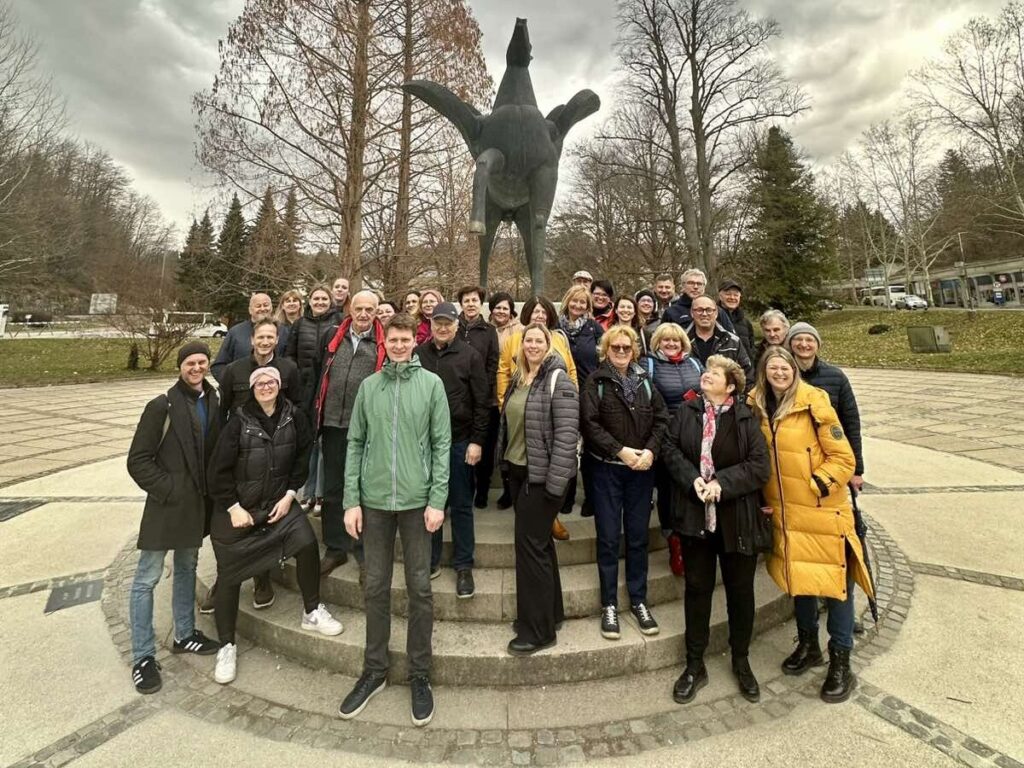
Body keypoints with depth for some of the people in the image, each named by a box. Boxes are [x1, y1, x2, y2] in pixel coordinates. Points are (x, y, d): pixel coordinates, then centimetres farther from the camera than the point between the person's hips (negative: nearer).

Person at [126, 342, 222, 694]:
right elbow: (138, 460, -11)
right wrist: (168, 490, -14)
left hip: (197, 504, 5)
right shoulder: (162, 406, -12)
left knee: (187, 569, 19)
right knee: (147, 578, 3)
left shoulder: (215, 402, 1)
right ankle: (143, 657, 17)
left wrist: (212, 492, 3)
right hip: (166, 505, -5)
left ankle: (184, 635, 35)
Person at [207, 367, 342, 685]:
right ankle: (227, 646, 27)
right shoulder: (239, 422, -14)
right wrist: (233, 507, -11)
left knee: (307, 543, -18)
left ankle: (312, 612, 5)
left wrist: (290, 494, -3)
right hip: (237, 509, -1)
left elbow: (302, 458, 4)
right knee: (229, 575, 6)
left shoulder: (294, 419, -6)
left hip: (279, 502, 2)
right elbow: (219, 470, -10)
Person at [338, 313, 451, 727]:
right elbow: (355, 444, 6)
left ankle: (419, 674, 24)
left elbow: (442, 445, -3)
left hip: (417, 500, -2)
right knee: (375, 587, 12)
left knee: (419, 588, 7)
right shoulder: (369, 386, 6)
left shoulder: (431, 384, 0)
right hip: (374, 500, 2)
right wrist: (351, 500, -1)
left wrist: (436, 500, -9)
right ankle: (374, 669, 30)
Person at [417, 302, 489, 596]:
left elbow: (482, 401, -3)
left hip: (460, 441, -2)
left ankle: (464, 566, 21)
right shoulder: (418, 354, 4)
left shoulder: (469, 355, -2)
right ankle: (431, 560, 28)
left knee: (461, 505, 8)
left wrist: (477, 440, -8)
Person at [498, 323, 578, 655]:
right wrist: (505, 463, 12)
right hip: (517, 470, 8)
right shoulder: (518, 378, 11)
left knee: (530, 544, -3)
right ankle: (549, 611, 34)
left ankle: (538, 630, 13)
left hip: (542, 475, -8)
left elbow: (566, 434, -19)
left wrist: (554, 483, -21)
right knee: (538, 542, 17)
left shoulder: (558, 380, -13)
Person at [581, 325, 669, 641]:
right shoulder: (596, 381, -3)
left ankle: (638, 600, 25)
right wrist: (620, 450, -17)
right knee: (609, 538, 4)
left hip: (642, 469, 3)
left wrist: (651, 451, -11)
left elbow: (661, 419, 4)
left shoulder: (645, 380, 7)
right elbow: (589, 423, -11)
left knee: (638, 537, 11)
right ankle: (609, 604, 17)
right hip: (607, 468, -3)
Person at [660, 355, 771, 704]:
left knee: (740, 590, 14)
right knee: (697, 587, 12)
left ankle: (741, 662, 36)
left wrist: (723, 483, -20)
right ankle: (695, 665, 28)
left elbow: (760, 466, -10)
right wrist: (692, 479, -17)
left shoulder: (747, 419, -5)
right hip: (695, 515, 1)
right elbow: (670, 448, -2)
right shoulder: (686, 412, 2)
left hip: (737, 518, -1)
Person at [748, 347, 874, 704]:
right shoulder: (758, 408, 2)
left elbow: (843, 457, -9)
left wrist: (817, 485, -17)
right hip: (784, 512, 4)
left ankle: (840, 663, 22)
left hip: (823, 510, -4)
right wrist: (767, 498, 7)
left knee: (836, 580, 5)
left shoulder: (814, 404, -12)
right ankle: (808, 644, 37)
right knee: (798, 577, 17)